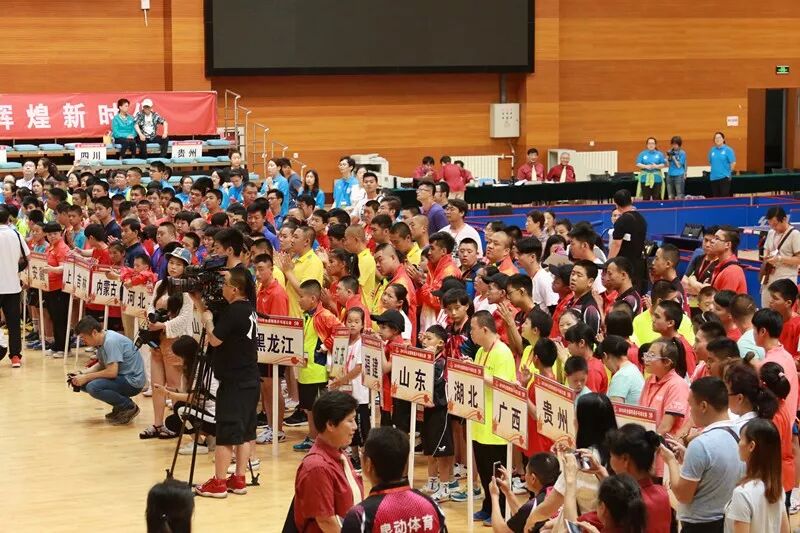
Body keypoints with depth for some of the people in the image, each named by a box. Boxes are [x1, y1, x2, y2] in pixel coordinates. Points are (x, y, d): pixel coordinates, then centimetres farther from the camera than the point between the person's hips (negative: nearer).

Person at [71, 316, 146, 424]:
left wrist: (86, 377, -19)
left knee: (93, 387, -28)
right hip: (122, 377, 10)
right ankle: (119, 407, 12)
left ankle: (129, 407, -9)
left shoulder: (111, 342, -22)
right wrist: (82, 373, 3)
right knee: (83, 384, 7)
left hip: (133, 381, -10)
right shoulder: (101, 341, 8)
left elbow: (112, 372, -27)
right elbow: (101, 365, 19)